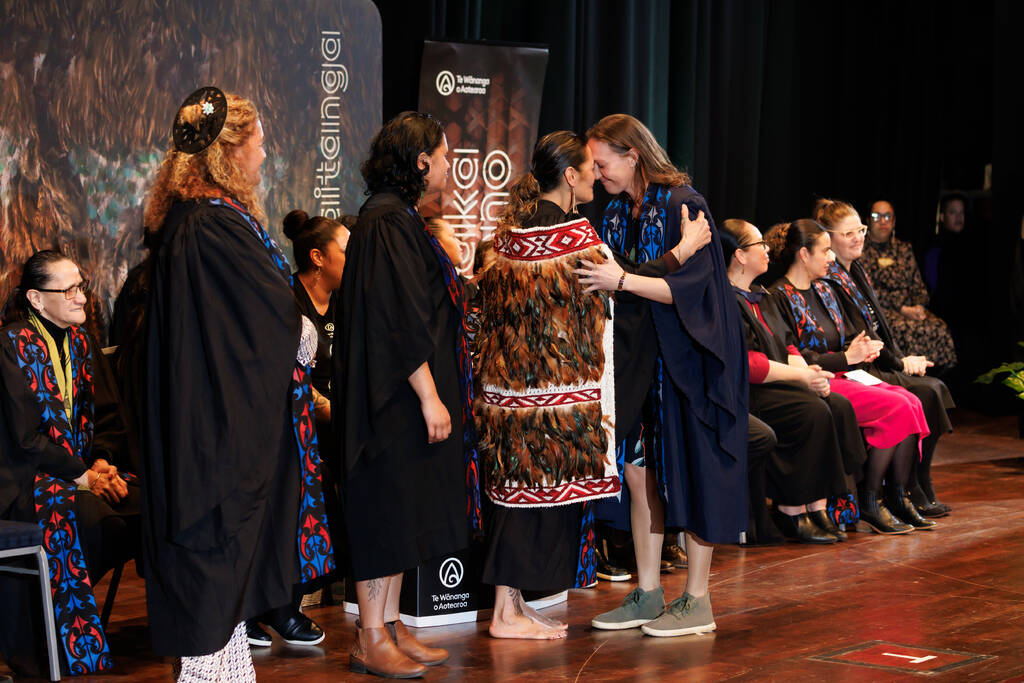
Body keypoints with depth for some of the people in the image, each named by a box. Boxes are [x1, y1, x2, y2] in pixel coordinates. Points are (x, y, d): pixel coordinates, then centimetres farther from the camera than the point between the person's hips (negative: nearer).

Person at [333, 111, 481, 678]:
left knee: (399, 514, 12)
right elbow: (399, 319, -22)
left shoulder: (397, 218, 15)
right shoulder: (388, 223, -17)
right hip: (397, 396, -10)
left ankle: (388, 627, 18)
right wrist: (429, 396, -22)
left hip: (406, 397, 10)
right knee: (387, 509, -5)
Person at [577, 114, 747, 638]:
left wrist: (622, 280, -28)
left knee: (687, 473, -3)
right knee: (637, 470, 6)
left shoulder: (683, 205, -13)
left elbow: (688, 285, -20)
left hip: (683, 356, -7)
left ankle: (697, 600, 5)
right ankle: (648, 593, 15)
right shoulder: (616, 213, 10)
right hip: (635, 353, 7)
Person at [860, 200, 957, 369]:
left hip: (910, 308, 5)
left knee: (939, 328, -25)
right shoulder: (862, 251, 4)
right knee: (909, 329, -35)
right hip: (880, 310, -5)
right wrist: (902, 309, -13)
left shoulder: (903, 249, 23)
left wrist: (919, 307, -4)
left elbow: (919, 286, 19)